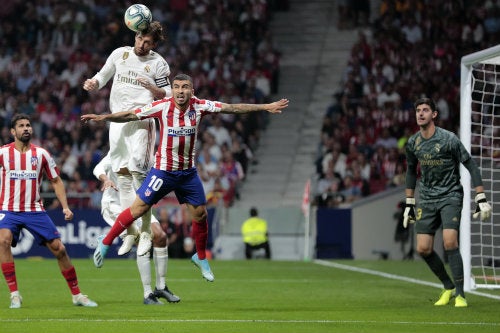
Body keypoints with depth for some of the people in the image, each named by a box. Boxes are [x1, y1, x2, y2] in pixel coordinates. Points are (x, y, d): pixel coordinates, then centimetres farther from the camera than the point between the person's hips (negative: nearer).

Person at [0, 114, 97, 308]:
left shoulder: (41, 154, 5)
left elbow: (56, 181, 11)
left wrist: (65, 206, 2)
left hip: (35, 211, 2)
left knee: (59, 249, -2)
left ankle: (77, 295, 15)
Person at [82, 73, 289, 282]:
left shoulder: (200, 107, -8)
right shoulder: (162, 107, -14)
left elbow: (233, 108, -8)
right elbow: (130, 115, -9)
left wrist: (266, 107, -10)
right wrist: (103, 117, -18)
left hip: (188, 171, 3)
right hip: (163, 170, -3)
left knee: (200, 214, 7)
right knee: (138, 209, -6)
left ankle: (201, 258, 28)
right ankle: (105, 242, 11)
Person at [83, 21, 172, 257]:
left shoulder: (158, 63, 3)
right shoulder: (120, 54, 12)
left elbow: (168, 94, 4)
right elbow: (102, 76, 18)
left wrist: (152, 88, -15)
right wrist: (93, 83, -3)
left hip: (142, 119, -4)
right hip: (118, 119, 4)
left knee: (138, 171, -16)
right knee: (122, 173, 4)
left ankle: (146, 232, -12)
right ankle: (129, 232, 11)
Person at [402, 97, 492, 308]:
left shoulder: (448, 139, -13)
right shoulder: (413, 143, 3)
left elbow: (471, 167, -9)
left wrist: (481, 200, -13)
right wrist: (408, 204, 18)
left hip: (450, 196, -5)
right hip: (427, 199, 5)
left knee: (450, 243, -22)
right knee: (423, 249, -3)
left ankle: (460, 294, -11)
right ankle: (448, 287, 19)